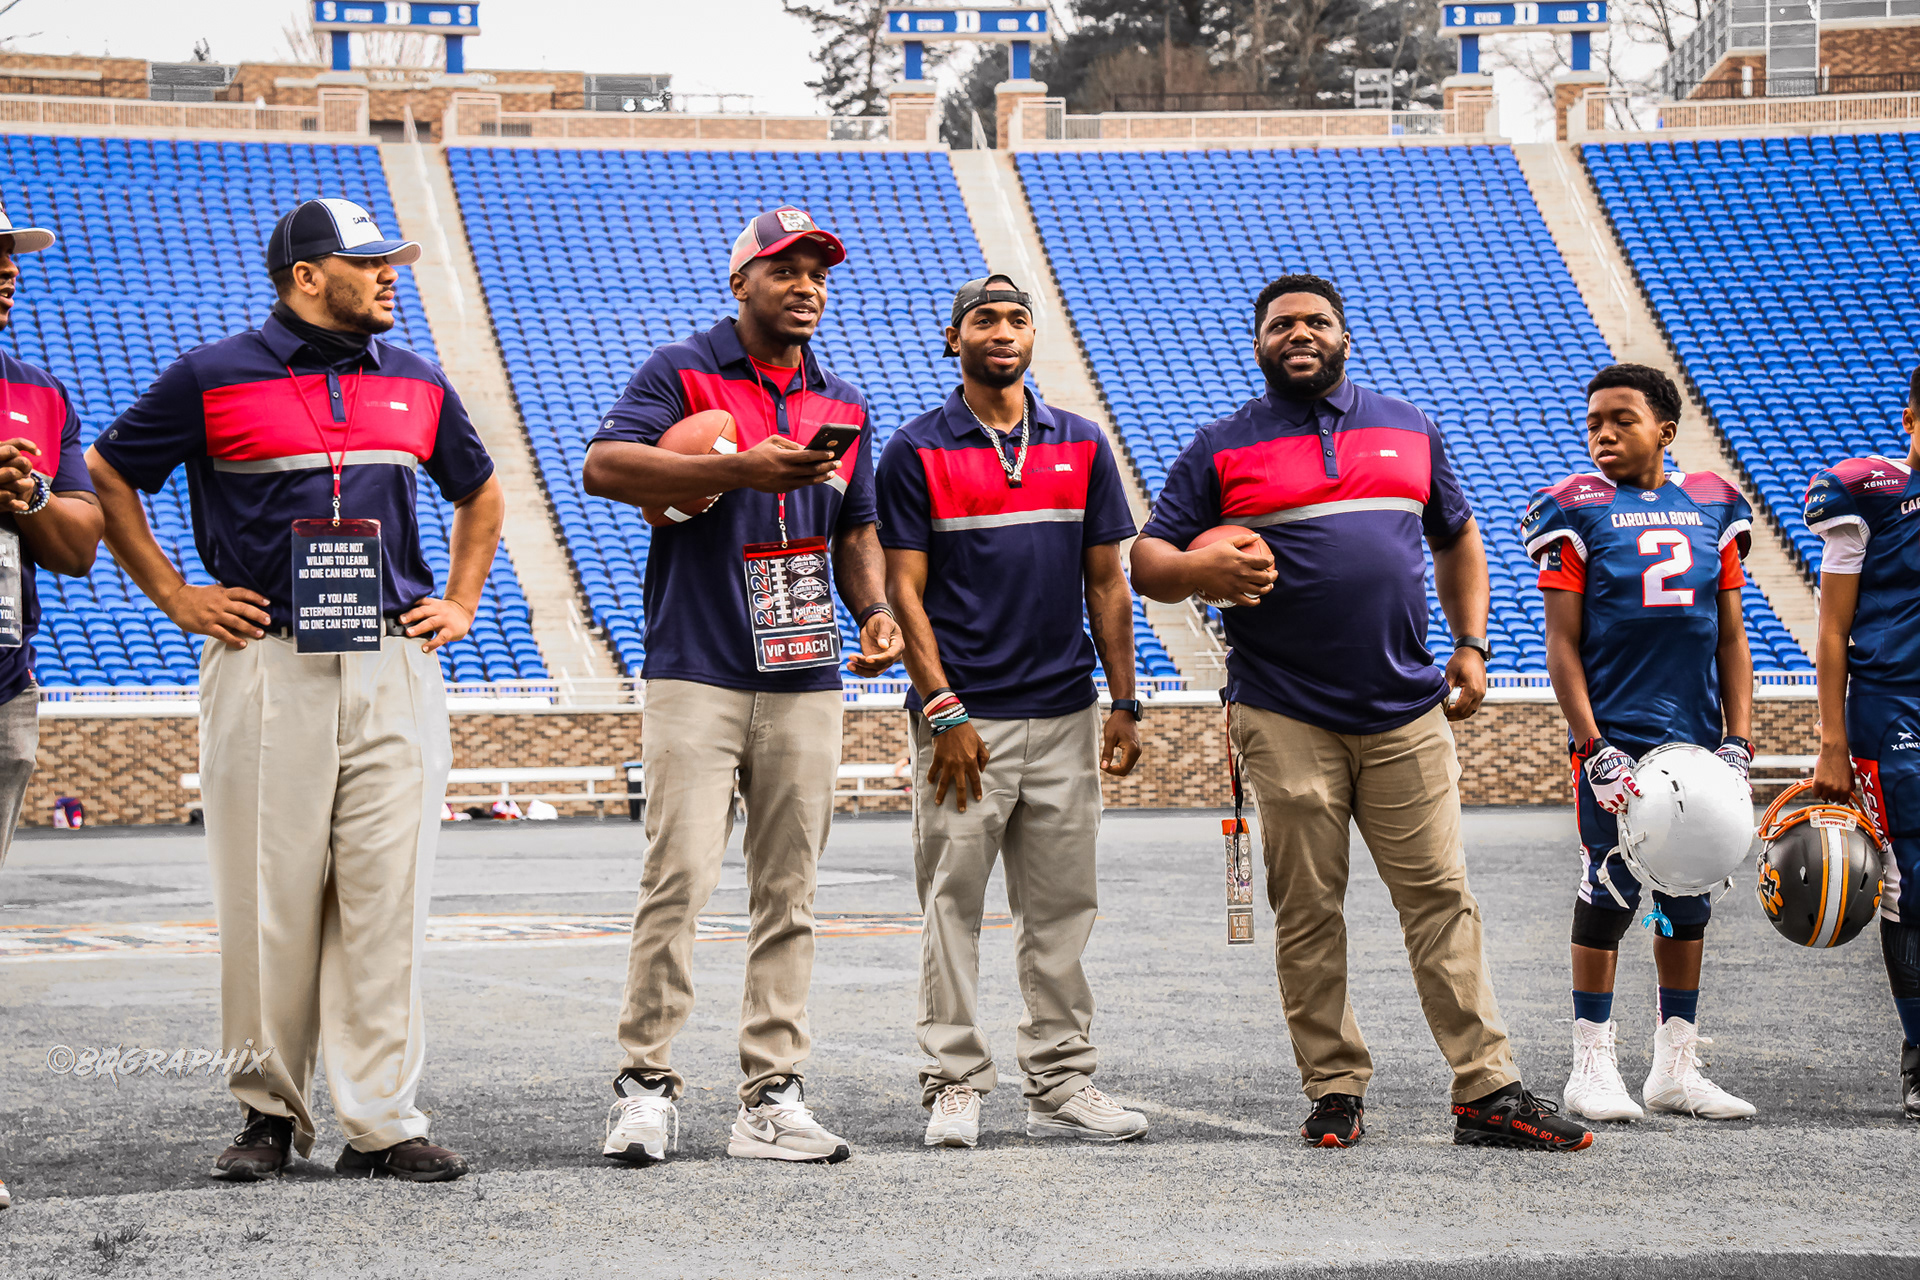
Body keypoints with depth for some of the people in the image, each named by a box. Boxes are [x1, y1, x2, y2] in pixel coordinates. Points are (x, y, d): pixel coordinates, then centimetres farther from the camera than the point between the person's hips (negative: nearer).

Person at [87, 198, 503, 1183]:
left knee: (386, 897, -3)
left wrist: (460, 604, 17)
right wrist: (173, 595, 4)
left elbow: (479, 493, 29)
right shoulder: (213, 378, 1)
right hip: (264, 666, -3)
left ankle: (381, 1121, -2)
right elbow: (106, 473, 9)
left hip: (395, 667, 3)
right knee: (269, 899, -1)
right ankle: (272, 1112, 11)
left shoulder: (416, 383, 14)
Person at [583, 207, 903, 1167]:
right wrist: (738, 469, -22)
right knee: (679, 877, -12)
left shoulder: (842, 403, 17)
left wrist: (875, 609, 5)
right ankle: (647, 1082, -4)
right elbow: (603, 467, -14)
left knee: (788, 894, 4)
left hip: (806, 682, 5)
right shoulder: (682, 372, 0)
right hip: (696, 674, -5)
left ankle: (771, 1098, 7)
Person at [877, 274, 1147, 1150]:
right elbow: (906, 591, -3)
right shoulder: (917, 452, 0)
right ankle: (955, 1085, 3)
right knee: (952, 903, -2)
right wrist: (943, 711, -11)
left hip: (1065, 715, 4)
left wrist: (1124, 702, 6)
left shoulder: (1081, 446, 11)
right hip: (965, 718, -4)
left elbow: (1106, 582, 13)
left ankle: (1061, 1084, 11)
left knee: (1062, 907, 6)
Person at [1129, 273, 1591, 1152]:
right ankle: (1336, 1090, 9)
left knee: (1442, 897, -2)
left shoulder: (1409, 429, 15)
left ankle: (1488, 1091, -3)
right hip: (1286, 719, -2)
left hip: (1406, 713, 2)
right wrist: (1198, 570, -19)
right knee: (1307, 910, 0)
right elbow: (1147, 560, 4)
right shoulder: (1222, 450, 6)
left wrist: (1470, 644, 14)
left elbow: (1457, 537, 26)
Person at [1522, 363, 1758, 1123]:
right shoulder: (1579, 510, -2)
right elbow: (1563, 644, -5)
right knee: (1610, 892, -4)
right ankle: (1593, 1066, 5)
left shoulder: (1714, 507, 9)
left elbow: (1730, 634, 12)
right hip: (1615, 737, -4)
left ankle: (1676, 1066, 17)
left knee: (1689, 894, 8)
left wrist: (1738, 740, 4)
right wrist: (1593, 748, -12)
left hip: (1695, 737, 4)